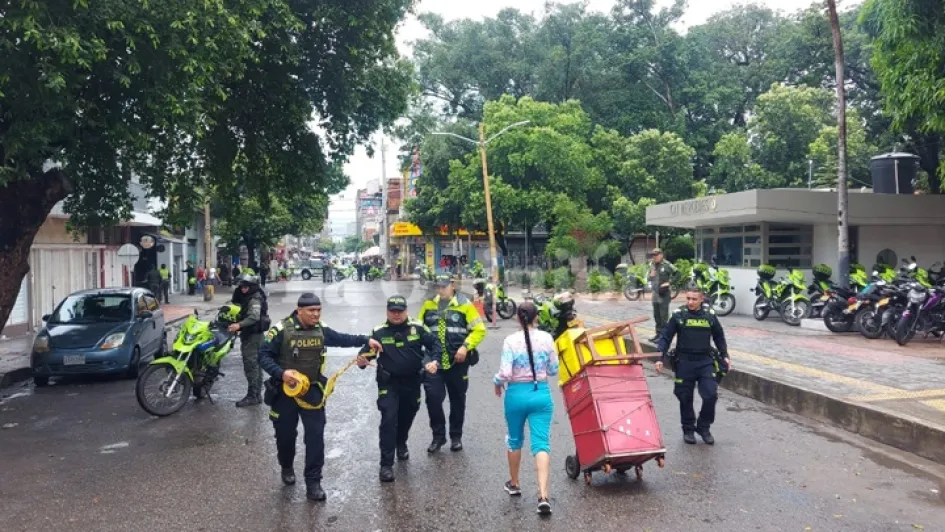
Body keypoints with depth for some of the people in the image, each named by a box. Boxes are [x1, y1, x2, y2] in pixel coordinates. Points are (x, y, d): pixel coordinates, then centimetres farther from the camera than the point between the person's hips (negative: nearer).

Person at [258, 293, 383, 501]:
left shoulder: (321, 330, -2)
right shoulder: (281, 330, -17)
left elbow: (342, 339, 13)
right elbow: (263, 355, -14)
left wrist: (366, 340, 3)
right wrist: (281, 373, -28)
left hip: (312, 390, 3)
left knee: (315, 435, -2)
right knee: (285, 433, 14)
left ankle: (313, 482, 7)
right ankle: (287, 468, 43)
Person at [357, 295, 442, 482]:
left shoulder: (417, 328, -9)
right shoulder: (379, 332, -10)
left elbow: (435, 343, -6)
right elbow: (367, 352, -8)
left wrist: (434, 360, -23)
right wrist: (362, 360, -31)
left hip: (412, 381, 3)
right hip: (389, 383, -2)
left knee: (407, 416, 21)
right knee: (389, 420, -12)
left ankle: (401, 444, 51)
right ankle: (386, 464, -6)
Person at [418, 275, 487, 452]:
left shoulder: (464, 305, -6)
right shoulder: (429, 305, 4)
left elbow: (479, 330, -6)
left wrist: (465, 346, -18)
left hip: (457, 362, -1)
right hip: (433, 361, 2)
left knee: (457, 400, 10)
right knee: (433, 397, -7)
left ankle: (456, 436, 27)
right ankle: (438, 436, 11)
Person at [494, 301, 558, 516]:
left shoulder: (510, 341, -11)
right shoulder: (546, 338, -4)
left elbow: (505, 373, -16)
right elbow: (553, 370, 3)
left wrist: (497, 383, 4)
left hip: (516, 394, -1)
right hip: (541, 394, 1)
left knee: (515, 440, 19)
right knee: (541, 443, 0)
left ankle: (514, 484, 36)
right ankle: (543, 496, -12)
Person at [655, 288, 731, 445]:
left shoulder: (710, 315, 0)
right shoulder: (678, 315, -6)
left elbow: (719, 337, 14)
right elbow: (665, 337, -3)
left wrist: (724, 356, 9)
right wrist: (660, 358, -10)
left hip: (705, 361, 1)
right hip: (684, 362, -1)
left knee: (711, 395, -7)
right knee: (685, 398, 7)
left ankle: (703, 427, 16)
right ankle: (688, 429, 26)